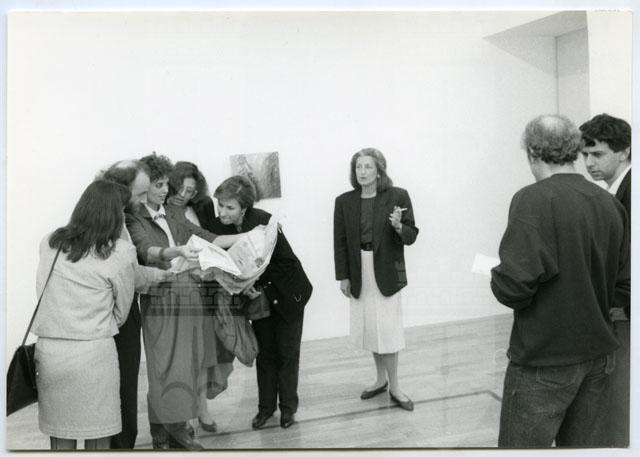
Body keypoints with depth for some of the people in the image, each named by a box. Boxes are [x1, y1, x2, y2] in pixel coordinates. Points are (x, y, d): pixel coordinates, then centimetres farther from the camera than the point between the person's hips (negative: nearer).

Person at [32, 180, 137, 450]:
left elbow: (41, 292, 12)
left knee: (60, 439, 16)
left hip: (47, 349, 4)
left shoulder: (49, 243, 5)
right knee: (98, 440, 10)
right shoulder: (121, 253, -8)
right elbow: (121, 313, 2)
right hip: (94, 352, -4)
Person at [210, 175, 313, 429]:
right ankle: (266, 406, 25)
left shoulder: (263, 222, -28)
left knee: (287, 352, 6)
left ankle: (288, 407, 21)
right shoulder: (219, 225, -11)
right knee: (264, 352, 11)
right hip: (258, 294, 5)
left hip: (287, 291, -4)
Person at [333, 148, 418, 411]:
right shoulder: (344, 202, 1)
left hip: (387, 272, -3)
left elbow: (411, 237, -3)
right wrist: (343, 276, 1)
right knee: (370, 328, 12)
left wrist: (399, 227, -25)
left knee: (387, 329, 0)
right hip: (359, 273, 3)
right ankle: (381, 379, 31)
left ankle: (394, 387, 16)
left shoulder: (398, 197, -6)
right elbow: (340, 241, 4)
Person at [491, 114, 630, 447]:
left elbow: (513, 287, -23)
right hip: (599, 356, 6)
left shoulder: (533, 199, -16)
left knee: (523, 443, 6)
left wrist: (496, 276, -2)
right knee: (586, 443, 17)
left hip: (544, 360, -6)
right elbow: (623, 288, 5)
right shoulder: (610, 204, 2)